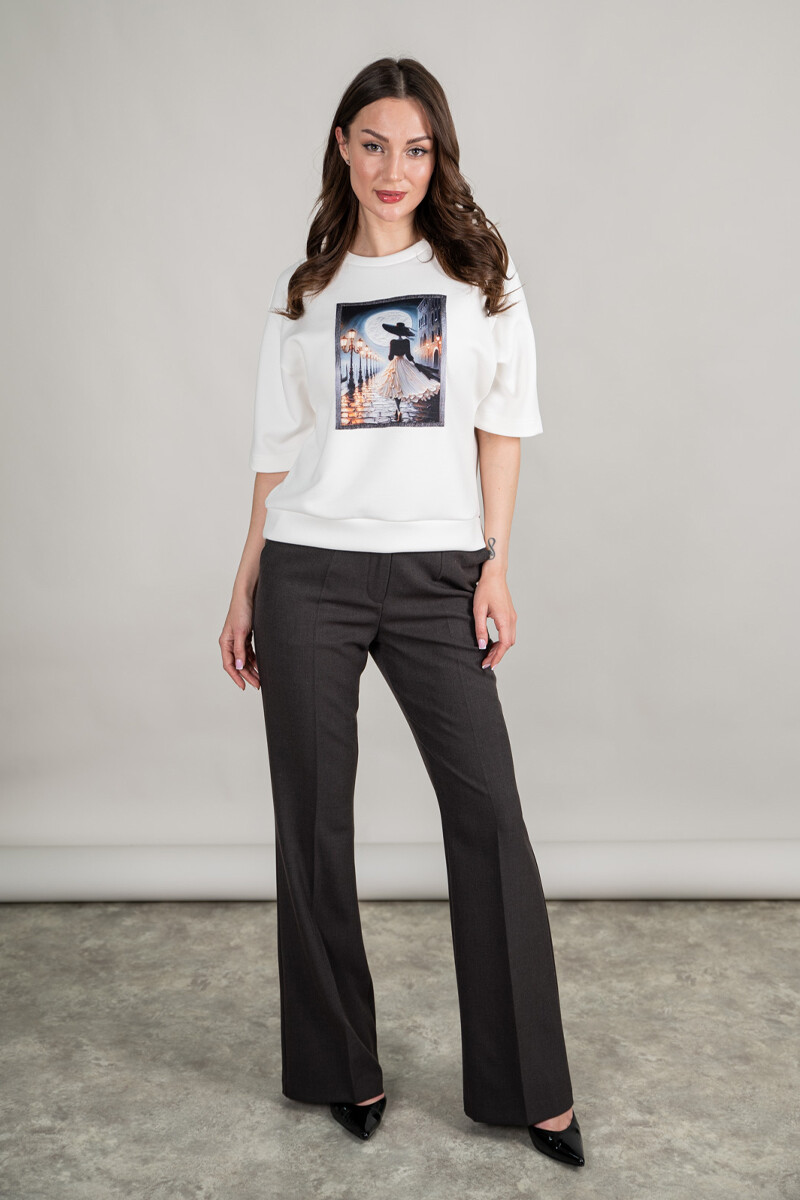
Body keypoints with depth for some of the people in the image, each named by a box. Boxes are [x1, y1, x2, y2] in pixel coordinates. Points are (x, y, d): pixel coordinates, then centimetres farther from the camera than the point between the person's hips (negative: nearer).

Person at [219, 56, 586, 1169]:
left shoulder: (480, 272, 9)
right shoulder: (304, 289, 12)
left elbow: (501, 423, 5)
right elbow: (277, 451, 11)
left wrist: (495, 563, -4)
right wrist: (244, 589, 8)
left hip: (436, 573, -1)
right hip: (309, 574, 2)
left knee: (490, 813, -4)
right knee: (314, 823, 5)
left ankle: (529, 1085, 11)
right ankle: (342, 1067, 23)